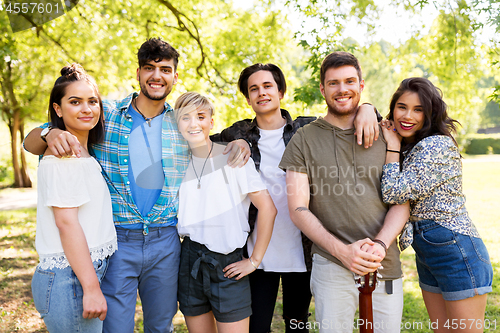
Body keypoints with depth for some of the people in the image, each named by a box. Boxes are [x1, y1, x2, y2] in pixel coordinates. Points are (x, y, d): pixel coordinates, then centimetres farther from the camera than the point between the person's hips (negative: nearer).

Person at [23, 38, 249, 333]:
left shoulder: (183, 126, 5)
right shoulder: (106, 115, -2)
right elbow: (30, 143, 0)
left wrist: (237, 143, -3)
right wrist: (51, 133, -26)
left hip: (165, 242, 3)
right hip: (116, 241, -2)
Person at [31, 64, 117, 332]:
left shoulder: (85, 153, 15)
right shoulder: (62, 153, -13)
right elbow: (66, 222, -19)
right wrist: (91, 288, -20)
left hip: (87, 271, 9)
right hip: (69, 280, -9)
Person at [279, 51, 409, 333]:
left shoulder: (384, 134, 7)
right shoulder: (304, 139, 1)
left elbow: (401, 201, 4)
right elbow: (298, 209, -4)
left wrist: (380, 244, -14)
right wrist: (342, 249, -16)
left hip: (385, 265, 2)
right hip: (331, 265, -2)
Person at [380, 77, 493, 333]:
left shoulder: (438, 146, -17)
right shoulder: (408, 147, 10)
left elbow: (394, 193, -21)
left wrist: (393, 146, -11)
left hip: (456, 252, -9)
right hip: (426, 255, 9)